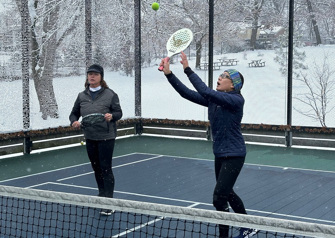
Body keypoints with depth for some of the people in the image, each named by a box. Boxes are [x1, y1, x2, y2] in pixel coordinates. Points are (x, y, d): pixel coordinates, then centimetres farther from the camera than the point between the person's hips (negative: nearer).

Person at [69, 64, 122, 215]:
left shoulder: (110, 94, -3)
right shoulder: (82, 96, 9)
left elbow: (118, 112, -1)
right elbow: (74, 113, 16)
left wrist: (112, 116, -23)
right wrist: (74, 121, -5)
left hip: (106, 137, -5)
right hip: (90, 138, 5)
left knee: (106, 169, -6)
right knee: (96, 168, 15)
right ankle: (102, 195, 31)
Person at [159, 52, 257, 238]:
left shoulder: (236, 100, -18)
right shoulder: (213, 99, 4)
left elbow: (205, 91, -30)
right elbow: (187, 93, -2)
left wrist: (188, 69, -29)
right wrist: (168, 74, -11)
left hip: (233, 155, -9)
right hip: (220, 154, 9)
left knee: (219, 198, -11)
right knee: (227, 193, 21)